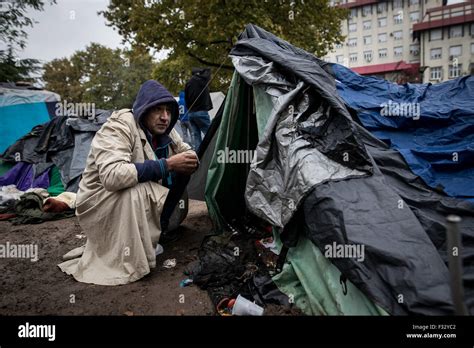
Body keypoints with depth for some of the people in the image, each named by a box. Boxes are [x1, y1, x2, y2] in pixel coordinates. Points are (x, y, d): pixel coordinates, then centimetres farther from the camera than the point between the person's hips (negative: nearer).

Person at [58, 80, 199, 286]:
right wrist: (166, 165, -38)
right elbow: (112, 176, -40)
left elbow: (187, 152, 10)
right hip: (100, 203, -8)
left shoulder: (164, 131, -3)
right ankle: (128, 264, -20)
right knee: (136, 193, -36)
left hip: (135, 202, 8)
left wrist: (189, 164, -16)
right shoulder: (118, 128, -26)